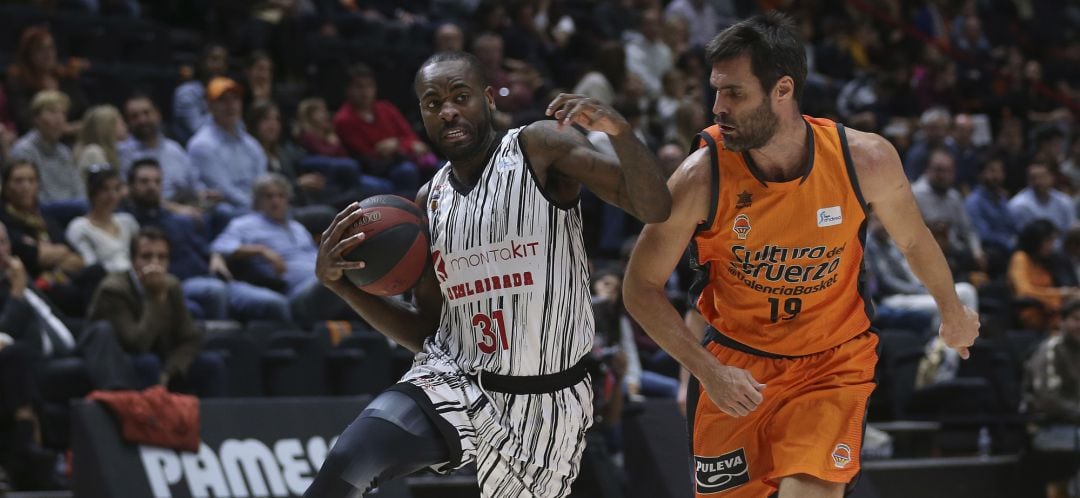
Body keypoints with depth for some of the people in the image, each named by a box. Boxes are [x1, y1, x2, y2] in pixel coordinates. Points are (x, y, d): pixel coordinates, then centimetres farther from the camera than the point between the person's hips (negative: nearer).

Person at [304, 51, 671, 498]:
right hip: (453, 381, 3)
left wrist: (619, 131, -34)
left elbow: (655, 208, -16)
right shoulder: (430, 201, 8)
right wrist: (336, 281, 0)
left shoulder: (540, 148, -6)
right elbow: (425, 331, 14)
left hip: (546, 403, -3)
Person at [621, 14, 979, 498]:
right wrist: (706, 369, -21)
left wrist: (953, 313, 21)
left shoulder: (866, 160, -17)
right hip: (734, 365, 1)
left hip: (834, 362, 0)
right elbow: (640, 286, -10)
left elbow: (913, 241, 4)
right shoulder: (702, 177, -20)